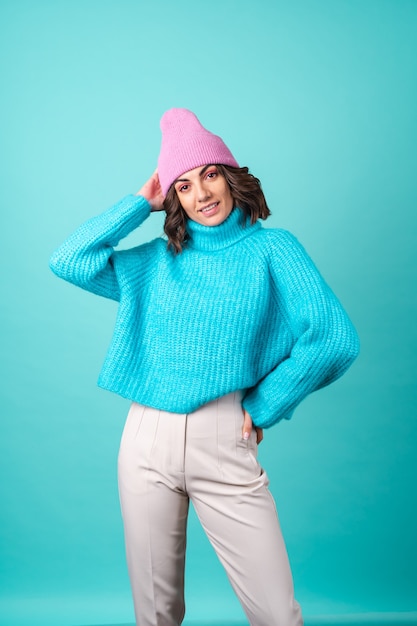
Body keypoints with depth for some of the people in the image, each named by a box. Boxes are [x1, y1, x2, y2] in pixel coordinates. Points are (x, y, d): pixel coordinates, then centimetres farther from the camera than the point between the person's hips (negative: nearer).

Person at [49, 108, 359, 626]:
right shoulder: (159, 258, 13)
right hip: (148, 438, 3)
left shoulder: (271, 248, 3)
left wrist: (263, 407, -3)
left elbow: (334, 339, -6)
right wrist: (142, 202, 7)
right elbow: (68, 261, 4)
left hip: (224, 443, -2)